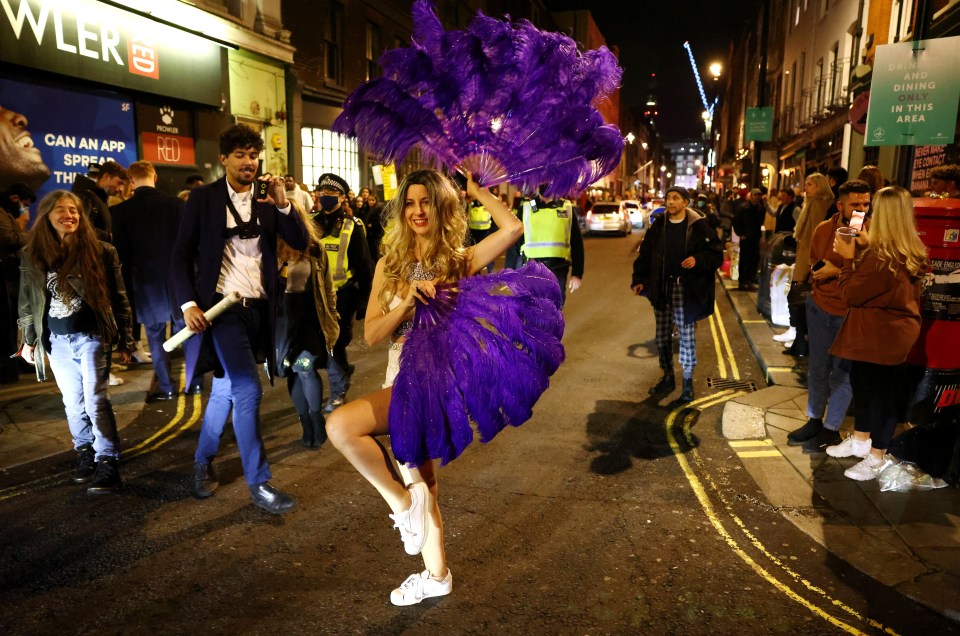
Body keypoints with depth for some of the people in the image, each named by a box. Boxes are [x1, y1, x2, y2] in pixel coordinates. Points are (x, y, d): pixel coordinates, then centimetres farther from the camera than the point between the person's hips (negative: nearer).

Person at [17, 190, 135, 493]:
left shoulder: (100, 251, -5)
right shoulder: (31, 255, 4)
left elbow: (118, 297, -2)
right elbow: (26, 302, 11)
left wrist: (125, 335, -3)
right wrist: (27, 339, 11)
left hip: (91, 336, -3)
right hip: (56, 341, 4)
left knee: (95, 399, -6)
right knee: (72, 401, 12)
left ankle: (108, 463, -2)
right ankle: (85, 453, 26)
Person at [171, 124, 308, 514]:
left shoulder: (267, 200, 8)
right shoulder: (203, 198, -2)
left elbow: (300, 242, 1)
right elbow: (182, 254, -2)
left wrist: (282, 205, -12)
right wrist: (188, 303, -12)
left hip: (257, 308, 4)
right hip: (221, 305, -4)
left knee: (225, 390, 15)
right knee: (247, 390, -13)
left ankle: (203, 462, 35)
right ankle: (259, 483, -2)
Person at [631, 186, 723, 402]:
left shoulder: (698, 226, -7)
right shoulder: (658, 225, 5)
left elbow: (716, 254, -5)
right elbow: (645, 253, 11)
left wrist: (698, 260, -22)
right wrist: (639, 279, 5)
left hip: (687, 289, -4)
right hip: (661, 288, 4)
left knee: (687, 335, 3)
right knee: (662, 336, 10)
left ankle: (688, 382, 16)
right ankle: (668, 377, 26)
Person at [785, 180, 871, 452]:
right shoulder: (824, 230, 0)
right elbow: (814, 269, 4)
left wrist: (837, 272, -22)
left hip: (852, 315, -4)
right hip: (820, 308, 4)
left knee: (842, 373, 4)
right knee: (817, 369, 14)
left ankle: (831, 429, 20)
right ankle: (814, 420, 30)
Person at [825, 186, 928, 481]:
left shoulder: (880, 256, -26)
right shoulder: (912, 252, 3)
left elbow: (851, 294, -17)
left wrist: (848, 258, -10)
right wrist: (864, 247, 8)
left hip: (878, 334, -10)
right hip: (892, 330, 10)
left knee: (878, 391, 3)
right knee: (863, 382, 22)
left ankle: (878, 458, 19)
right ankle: (860, 440, 38)